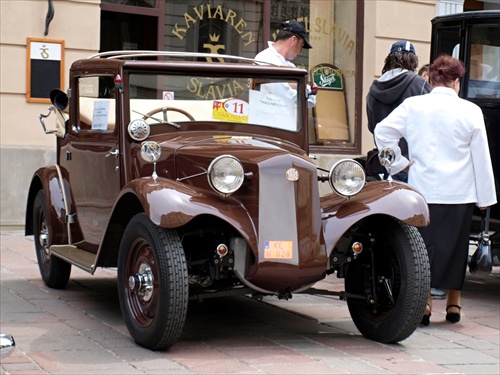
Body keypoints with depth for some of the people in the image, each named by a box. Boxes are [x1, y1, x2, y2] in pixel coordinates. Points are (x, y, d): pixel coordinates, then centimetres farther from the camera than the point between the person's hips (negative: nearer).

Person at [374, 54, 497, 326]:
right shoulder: (470, 111, -3)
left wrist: (400, 163, 5)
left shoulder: (412, 105, -1)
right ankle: (453, 305, 21)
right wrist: (485, 197, 8)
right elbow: (481, 157, 2)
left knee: (424, 245, 7)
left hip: (423, 189, 0)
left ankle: (424, 303, 1)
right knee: (455, 247, 12)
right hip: (459, 192, 0)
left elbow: (383, 131, -3)